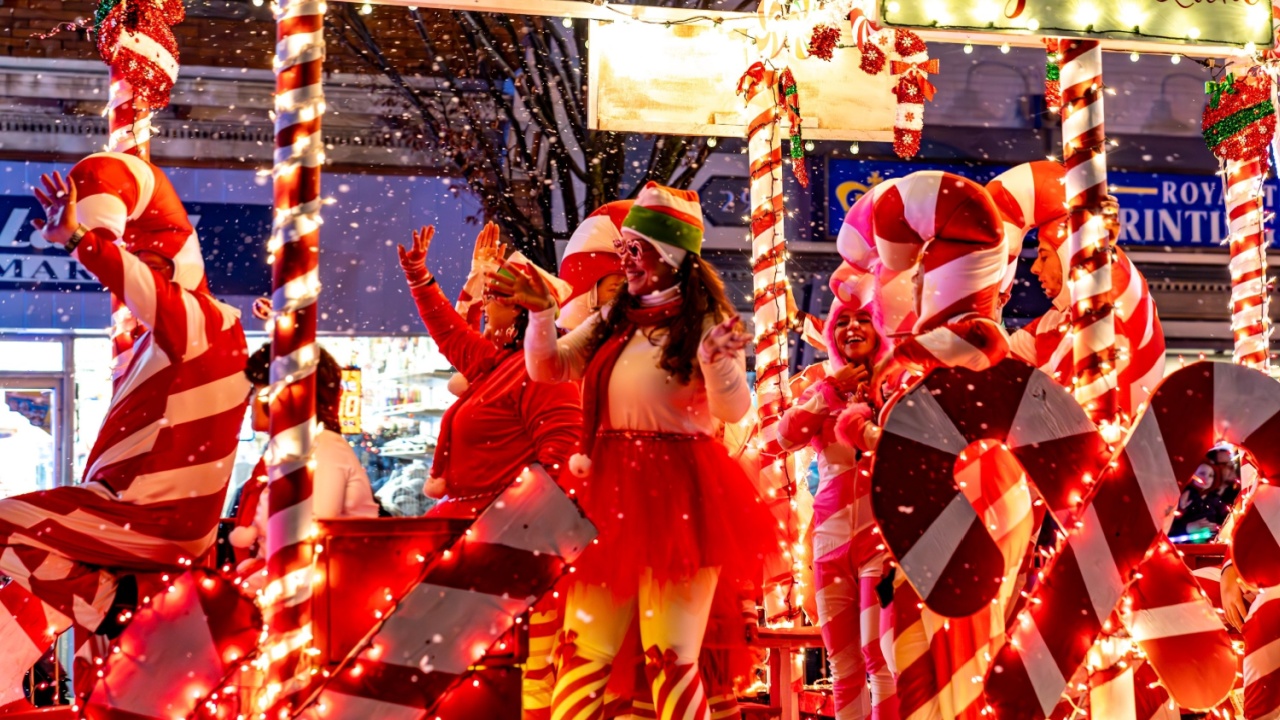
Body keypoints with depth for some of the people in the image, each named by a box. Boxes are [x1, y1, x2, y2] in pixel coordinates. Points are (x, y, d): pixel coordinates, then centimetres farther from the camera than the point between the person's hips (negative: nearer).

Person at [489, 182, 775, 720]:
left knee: (671, 656, -3)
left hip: (676, 494, -5)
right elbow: (547, 370, 11)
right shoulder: (613, 322, 13)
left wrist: (718, 362, -34)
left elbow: (732, 411, -15)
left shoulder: (704, 324, -4)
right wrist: (541, 313, -6)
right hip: (608, 492, 6)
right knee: (583, 649, 6)